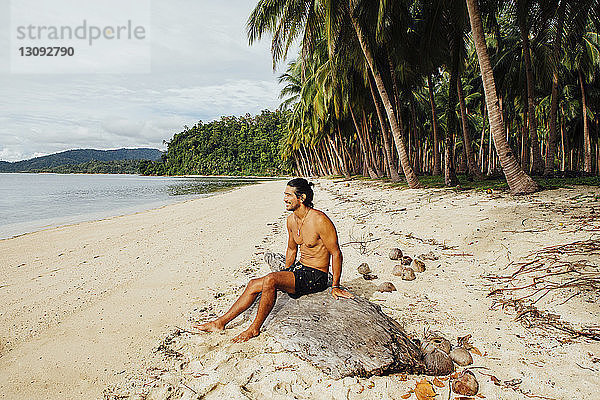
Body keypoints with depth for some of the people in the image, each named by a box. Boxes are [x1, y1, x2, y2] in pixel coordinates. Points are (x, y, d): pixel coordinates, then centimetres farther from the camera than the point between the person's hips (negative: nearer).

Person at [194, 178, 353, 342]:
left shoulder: (320, 220, -21)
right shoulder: (291, 220, 5)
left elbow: (336, 253, -15)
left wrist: (335, 287, -11)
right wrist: (285, 275, 22)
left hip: (316, 276, -8)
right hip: (299, 268, 8)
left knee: (270, 280, -28)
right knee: (254, 284, 0)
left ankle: (255, 328, -9)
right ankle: (221, 322, 9)